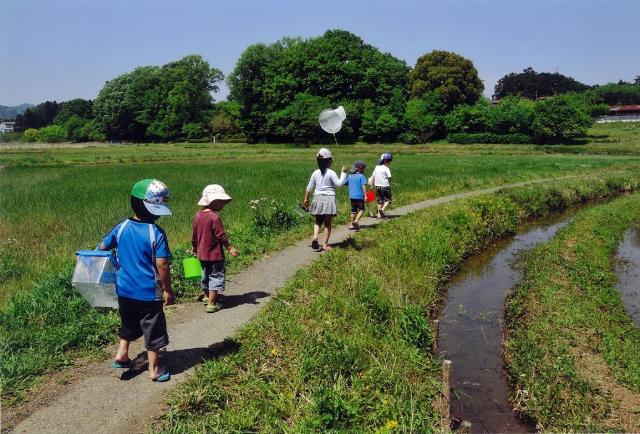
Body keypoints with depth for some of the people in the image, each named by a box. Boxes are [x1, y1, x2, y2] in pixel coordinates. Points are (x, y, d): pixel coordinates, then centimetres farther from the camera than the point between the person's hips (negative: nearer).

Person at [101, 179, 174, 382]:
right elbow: (162, 266, -20)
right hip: (148, 293, -5)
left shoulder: (121, 227, -2)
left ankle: (122, 354, 34)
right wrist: (168, 290, -9)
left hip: (124, 290, 5)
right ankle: (154, 369, 20)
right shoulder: (156, 233, -19)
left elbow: (103, 247, 9)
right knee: (153, 330, 10)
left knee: (129, 324, 29)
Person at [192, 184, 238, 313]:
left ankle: (206, 296, 40)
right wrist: (230, 248, -11)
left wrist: (195, 248, 23)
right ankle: (212, 304, 2)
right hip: (214, 254, -7)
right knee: (216, 277, 2)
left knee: (206, 275, 23)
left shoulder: (198, 215, 3)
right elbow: (221, 235, -20)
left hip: (201, 253, 8)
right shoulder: (214, 217, -20)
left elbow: (194, 235, 11)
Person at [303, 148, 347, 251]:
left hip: (318, 198, 4)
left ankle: (315, 237, -9)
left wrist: (306, 199, 18)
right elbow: (339, 183, -14)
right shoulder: (331, 173, -10)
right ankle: (325, 244, 6)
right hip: (329, 199, -4)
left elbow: (309, 187, 8)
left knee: (318, 221, 15)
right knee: (327, 223, 4)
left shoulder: (315, 173, 4)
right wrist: (343, 173, -2)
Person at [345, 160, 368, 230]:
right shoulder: (361, 176, -8)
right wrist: (365, 195, -18)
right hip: (359, 196, -5)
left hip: (351, 196, 5)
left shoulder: (350, 176, 9)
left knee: (353, 210, 15)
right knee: (361, 209, 7)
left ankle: (351, 225, 16)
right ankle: (356, 221, -14)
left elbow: (344, 183, 20)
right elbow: (363, 186, -16)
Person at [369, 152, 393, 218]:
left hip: (377, 186, 6)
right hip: (385, 186, -6)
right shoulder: (386, 169, -12)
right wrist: (389, 183, 7)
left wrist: (372, 185, 17)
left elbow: (373, 176, 10)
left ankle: (379, 214, 14)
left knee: (380, 201, 15)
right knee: (388, 200, 5)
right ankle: (382, 209, -17)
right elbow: (389, 178, -14)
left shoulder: (377, 167, 7)